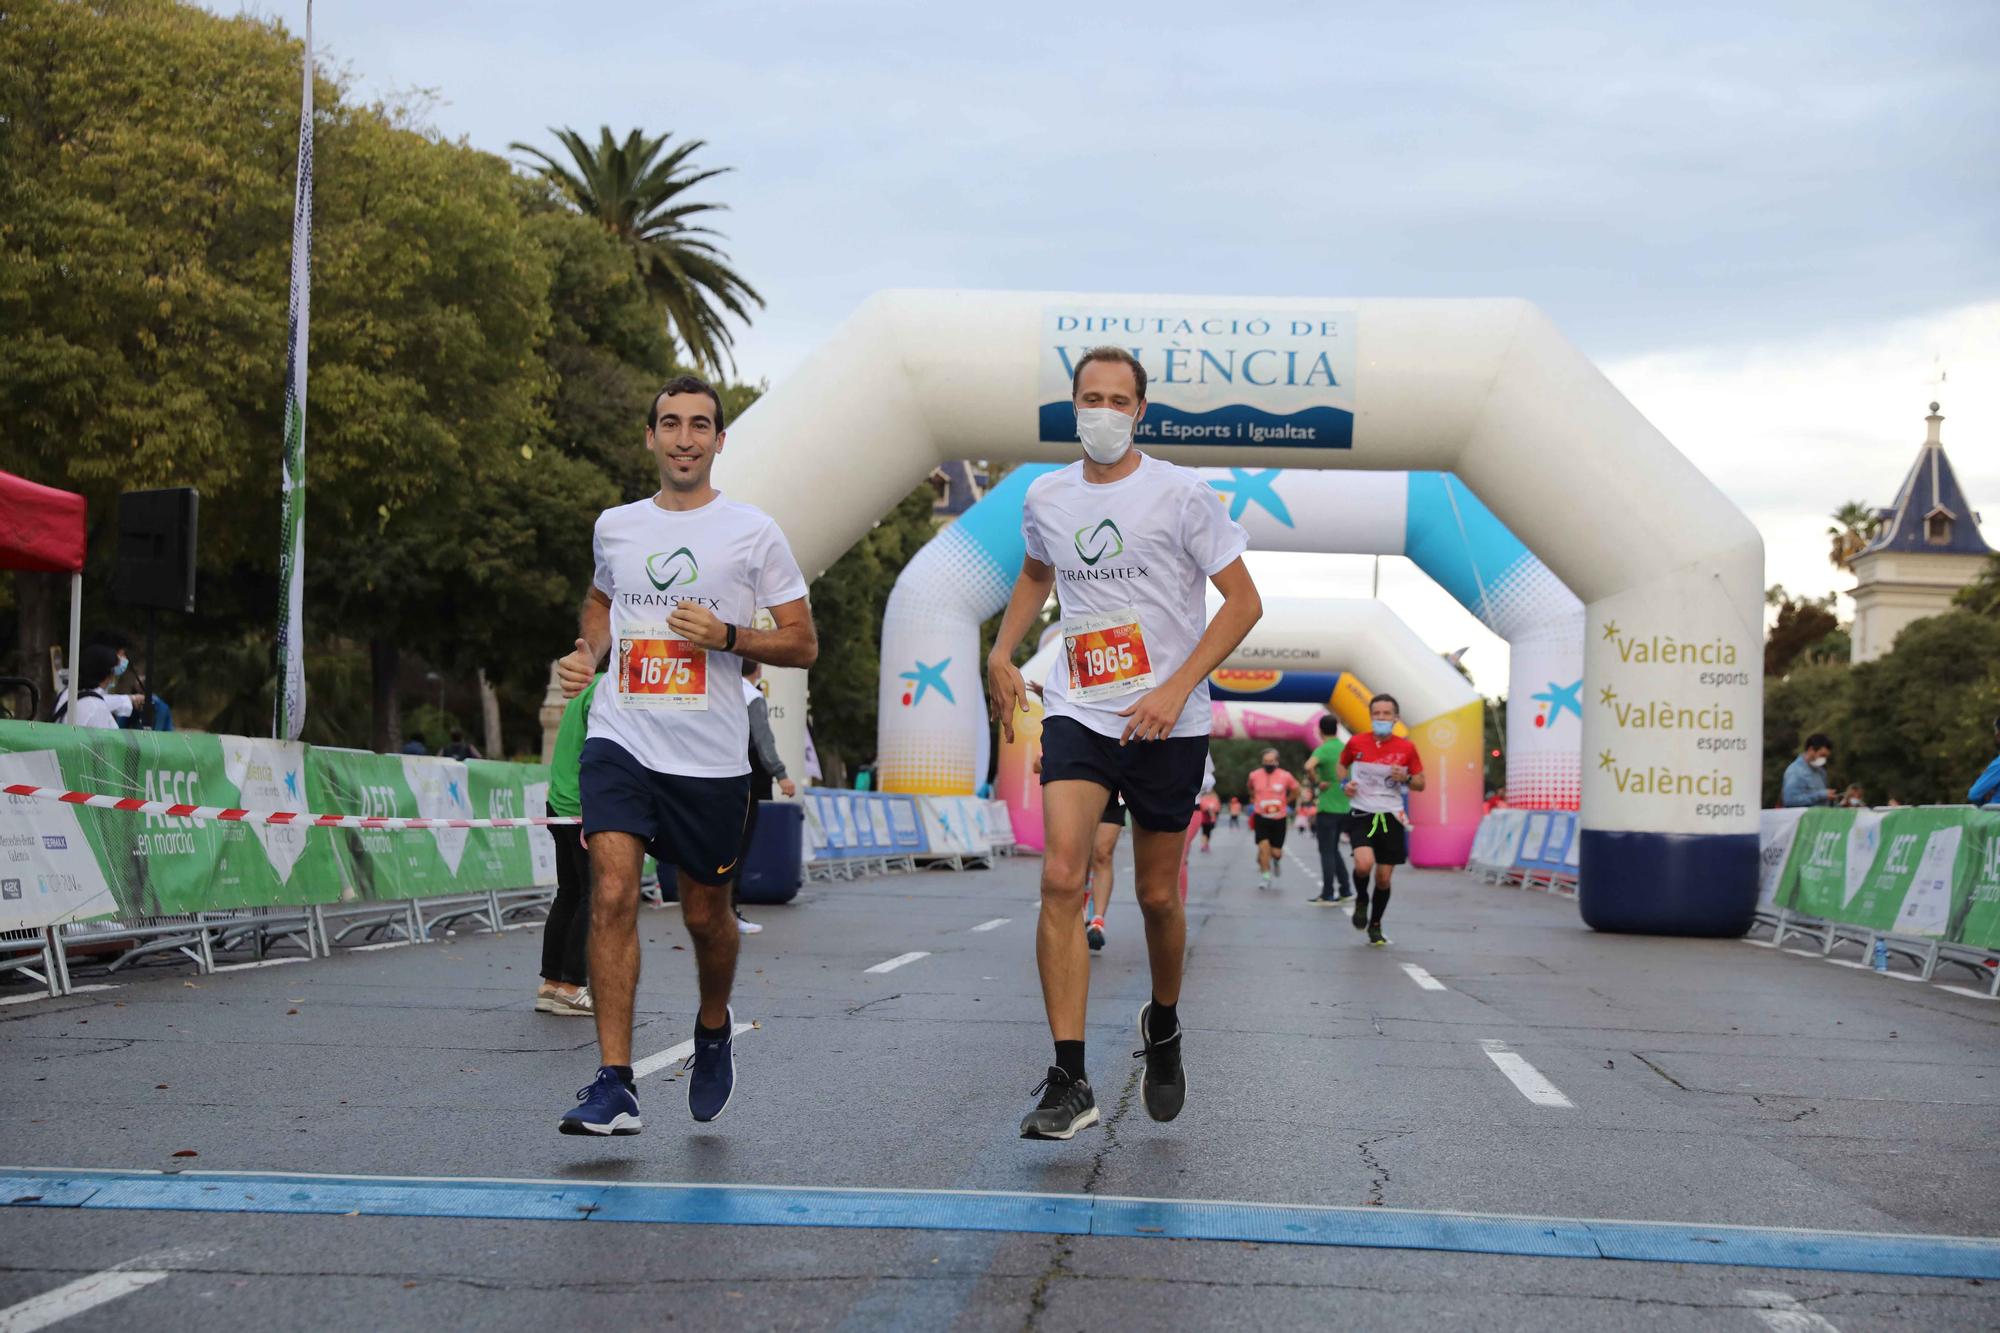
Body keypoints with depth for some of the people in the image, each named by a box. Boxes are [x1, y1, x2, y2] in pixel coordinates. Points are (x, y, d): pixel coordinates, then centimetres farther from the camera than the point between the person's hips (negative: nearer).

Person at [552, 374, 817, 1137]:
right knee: (613, 894, -16)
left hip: (711, 758, -1)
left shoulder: (753, 532, -1)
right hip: (620, 740, 1)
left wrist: (727, 635, -15)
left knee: (705, 915, 11)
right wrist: (586, 653, 9)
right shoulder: (615, 527, 9)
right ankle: (615, 1085, -15)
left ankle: (714, 1029, 42)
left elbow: (803, 644, 2)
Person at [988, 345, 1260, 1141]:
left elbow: (1243, 602, -6)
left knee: (1157, 896, 8)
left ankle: (1164, 1027, 38)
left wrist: (1177, 689, -16)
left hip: (1167, 725, -2)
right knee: (1061, 881, -16)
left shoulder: (1181, 495, -7)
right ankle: (1069, 1082, -15)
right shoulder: (1045, 498, 6)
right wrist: (1002, 655, 14)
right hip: (1077, 715, 2)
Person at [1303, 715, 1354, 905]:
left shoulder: (1324, 749, -13)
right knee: (1333, 850, 18)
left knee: (1327, 852, 0)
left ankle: (1327, 895, 2)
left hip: (1327, 808, -7)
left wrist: (1318, 782, -18)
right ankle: (1345, 891, 17)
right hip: (1344, 808, 7)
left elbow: (1309, 766, -32)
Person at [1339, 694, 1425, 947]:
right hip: (1361, 814, -1)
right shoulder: (1356, 743, -2)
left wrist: (1406, 779, -14)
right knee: (1364, 864, -25)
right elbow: (1342, 763, 18)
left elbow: (1420, 784, 7)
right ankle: (1361, 899, 9)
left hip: (1391, 817, 1)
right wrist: (1345, 782, -2)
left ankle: (1375, 925, 27)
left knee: (1384, 877, 5)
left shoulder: (1406, 748, -2)